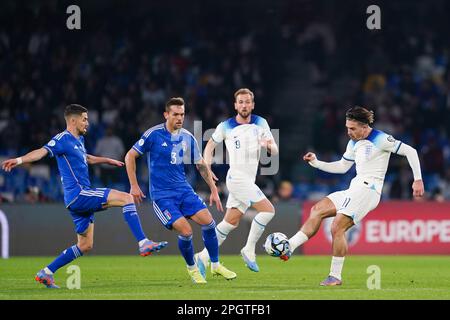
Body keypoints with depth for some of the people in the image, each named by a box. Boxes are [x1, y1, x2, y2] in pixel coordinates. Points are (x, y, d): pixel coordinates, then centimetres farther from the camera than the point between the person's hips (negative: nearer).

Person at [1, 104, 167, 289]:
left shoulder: (78, 140, 19)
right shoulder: (63, 140, -9)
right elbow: (42, 152, -25)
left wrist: (107, 160, 50)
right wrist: (19, 160, -42)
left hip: (81, 198, 10)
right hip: (77, 194, -10)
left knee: (85, 245, 12)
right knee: (126, 198, -17)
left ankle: (46, 273, 14)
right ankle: (144, 244, -21)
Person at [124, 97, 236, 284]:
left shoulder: (188, 137, 4)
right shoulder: (154, 134, -10)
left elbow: (201, 165, 14)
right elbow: (130, 156, -4)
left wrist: (214, 190, 11)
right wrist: (134, 186, -8)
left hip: (183, 190, 5)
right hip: (161, 195, -5)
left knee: (208, 221, -10)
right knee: (185, 231, -18)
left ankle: (215, 265, 9)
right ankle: (192, 269, 9)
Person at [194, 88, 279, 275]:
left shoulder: (260, 123, 6)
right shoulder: (226, 126, -3)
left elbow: (275, 151, 5)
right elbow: (210, 145, 12)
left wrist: (269, 145, -19)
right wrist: (207, 166, -3)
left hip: (249, 181, 5)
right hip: (237, 178, -5)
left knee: (231, 222, 8)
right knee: (268, 210, -16)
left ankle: (204, 257, 16)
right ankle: (249, 250, -7)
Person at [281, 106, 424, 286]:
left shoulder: (380, 139, -8)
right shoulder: (354, 143, 17)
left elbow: (410, 151, -6)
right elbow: (342, 167, 26)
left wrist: (418, 179, -10)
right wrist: (315, 162, 16)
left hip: (367, 189, -9)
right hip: (355, 190, 9)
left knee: (337, 227, -18)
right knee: (317, 210, -2)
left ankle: (335, 276, -13)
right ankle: (288, 248, -12)